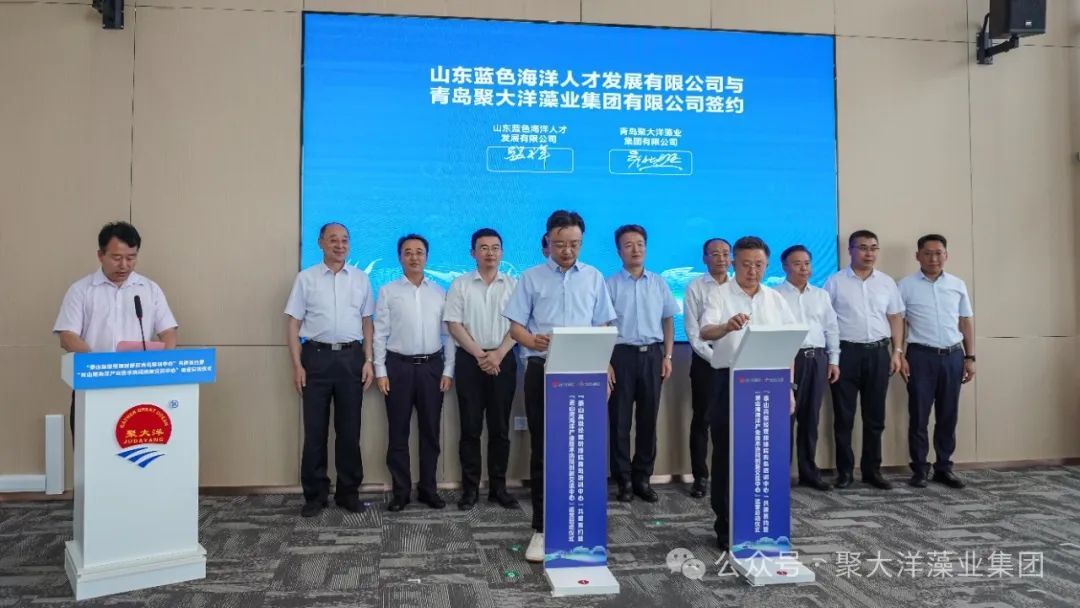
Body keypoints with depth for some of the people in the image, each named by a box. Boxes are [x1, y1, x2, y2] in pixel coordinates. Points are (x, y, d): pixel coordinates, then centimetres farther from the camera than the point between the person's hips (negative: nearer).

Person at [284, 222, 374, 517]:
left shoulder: (361, 279, 9)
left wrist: (368, 361, 2)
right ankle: (315, 493, 15)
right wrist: (297, 365, -6)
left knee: (349, 429, 7)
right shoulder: (305, 278, 3)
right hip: (317, 356, -1)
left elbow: (367, 323, 10)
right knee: (315, 429, 4)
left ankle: (348, 492, 19)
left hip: (351, 357, 2)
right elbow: (293, 323, 2)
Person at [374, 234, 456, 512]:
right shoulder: (388, 291, 2)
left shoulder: (440, 293, 8)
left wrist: (448, 370, 0)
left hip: (431, 366, 2)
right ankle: (401, 490, 13)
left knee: (430, 431, 7)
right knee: (398, 432, 3)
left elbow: (448, 334, 7)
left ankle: (428, 488, 18)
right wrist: (380, 371, -6)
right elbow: (380, 334, 0)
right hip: (398, 366, -2)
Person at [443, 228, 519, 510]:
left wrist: (497, 355, -12)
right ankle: (470, 488, 9)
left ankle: (498, 487, 13)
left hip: (503, 360, 1)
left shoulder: (512, 285, 7)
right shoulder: (460, 285, 4)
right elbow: (453, 324, -2)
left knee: (500, 428, 5)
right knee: (470, 427, 2)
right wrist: (479, 354, -11)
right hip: (470, 360, -1)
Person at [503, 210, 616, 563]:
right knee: (542, 449, 3)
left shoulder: (594, 278, 9)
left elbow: (603, 327, 11)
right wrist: (533, 340, -20)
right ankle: (542, 527, 10)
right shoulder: (531, 278, 5)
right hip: (542, 371, -1)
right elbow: (515, 326, 2)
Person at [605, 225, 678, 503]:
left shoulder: (659, 283, 9)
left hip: (652, 355, 3)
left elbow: (668, 321, 12)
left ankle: (643, 477, 18)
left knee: (648, 418, 7)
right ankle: (623, 480, 12)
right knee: (620, 419, 2)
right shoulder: (610, 284, 0)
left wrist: (668, 357, 3)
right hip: (622, 354, -3)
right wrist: (605, 362, -8)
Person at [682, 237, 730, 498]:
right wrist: (714, 358, -11)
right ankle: (700, 476, 10)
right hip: (705, 359, -2)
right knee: (701, 419, 2)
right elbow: (693, 332, -5)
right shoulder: (695, 288, -1)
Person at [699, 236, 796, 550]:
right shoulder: (719, 295, -3)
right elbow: (704, 333, -19)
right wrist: (726, 326, -41)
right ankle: (726, 527, 12)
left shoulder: (776, 299, 10)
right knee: (727, 454, 2)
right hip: (730, 382, -4)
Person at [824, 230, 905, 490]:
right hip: (846, 352, -3)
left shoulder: (887, 282, 10)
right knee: (844, 416, 2)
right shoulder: (835, 282, 0)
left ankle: (872, 469, 18)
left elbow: (896, 318, 14)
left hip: (878, 353, 3)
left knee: (875, 416, 8)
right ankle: (844, 470, 11)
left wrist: (897, 351, 5)